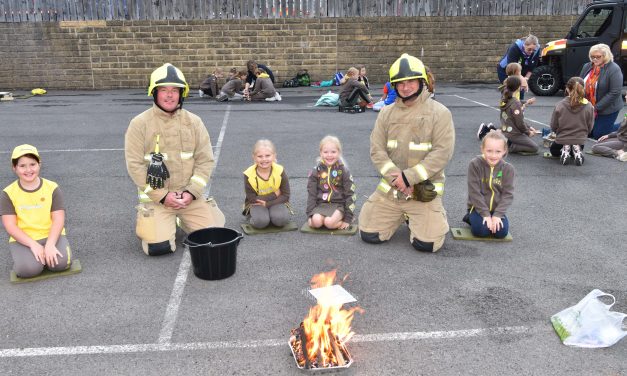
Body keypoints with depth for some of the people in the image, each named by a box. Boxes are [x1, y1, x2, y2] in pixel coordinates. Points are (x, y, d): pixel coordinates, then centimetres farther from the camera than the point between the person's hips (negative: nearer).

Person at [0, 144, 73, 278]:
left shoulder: (52, 188, -1)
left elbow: (58, 219, -7)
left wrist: (50, 244, -22)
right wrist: (33, 244, -21)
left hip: (51, 236, 1)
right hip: (22, 240, 0)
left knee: (62, 263, -27)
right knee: (28, 269, -28)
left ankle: (47, 252, 5)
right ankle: (27, 256, 7)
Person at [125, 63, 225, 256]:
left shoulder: (193, 122, 2)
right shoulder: (140, 124, -5)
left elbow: (205, 160, 0)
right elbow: (135, 165, -9)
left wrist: (191, 192, -12)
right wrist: (162, 196, -14)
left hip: (190, 196, 3)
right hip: (155, 197, -2)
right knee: (159, 246, -17)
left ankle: (182, 218, 24)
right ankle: (146, 219, 18)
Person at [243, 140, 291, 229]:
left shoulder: (280, 171, -16)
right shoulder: (249, 174, -17)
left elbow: (286, 195, -12)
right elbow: (252, 199, -17)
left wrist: (267, 204, -22)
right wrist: (274, 194, -19)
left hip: (276, 202, 1)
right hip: (256, 203, -1)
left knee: (281, 219, -28)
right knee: (260, 221, -30)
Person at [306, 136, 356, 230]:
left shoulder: (344, 171, 0)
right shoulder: (316, 171, 5)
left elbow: (350, 195, 0)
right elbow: (311, 194, 6)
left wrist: (348, 219, -5)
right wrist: (310, 215, -4)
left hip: (338, 205, -2)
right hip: (321, 204, 2)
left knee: (329, 222, -31)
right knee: (316, 221, -30)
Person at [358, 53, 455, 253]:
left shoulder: (439, 112, -6)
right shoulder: (386, 113, 5)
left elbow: (442, 152, -14)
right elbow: (377, 150, -1)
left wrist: (409, 177, -19)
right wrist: (397, 178, -15)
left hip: (424, 188, -3)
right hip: (390, 187, 3)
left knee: (426, 243, -13)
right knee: (369, 235, 0)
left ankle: (432, 216, 21)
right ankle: (401, 215, 28)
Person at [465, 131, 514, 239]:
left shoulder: (508, 169, -6)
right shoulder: (475, 164, -14)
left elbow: (508, 194, -7)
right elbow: (475, 192, -15)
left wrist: (498, 214, -18)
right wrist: (485, 214, -19)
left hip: (497, 209, 2)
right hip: (478, 207, -2)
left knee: (502, 232, -20)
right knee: (480, 230, -25)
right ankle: (471, 218, 7)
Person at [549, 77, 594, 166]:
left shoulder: (560, 105, -19)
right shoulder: (589, 106, -14)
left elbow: (553, 127, -9)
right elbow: (589, 128, -4)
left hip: (561, 140, -1)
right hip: (580, 140, 2)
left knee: (553, 150, 35)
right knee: (578, 148, 40)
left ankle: (564, 151, 0)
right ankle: (577, 151, 3)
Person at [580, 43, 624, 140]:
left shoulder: (614, 69, -16)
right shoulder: (587, 66, 2)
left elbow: (615, 93, -21)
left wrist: (596, 107, -22)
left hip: (607, 110, -6)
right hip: (588, 108, 6)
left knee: (599, 135, -1)